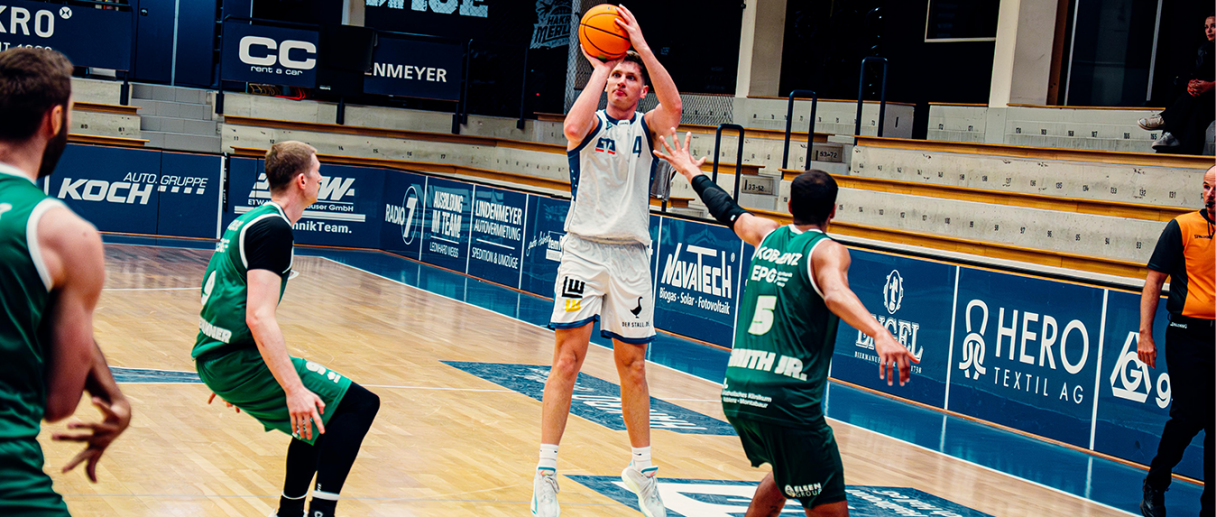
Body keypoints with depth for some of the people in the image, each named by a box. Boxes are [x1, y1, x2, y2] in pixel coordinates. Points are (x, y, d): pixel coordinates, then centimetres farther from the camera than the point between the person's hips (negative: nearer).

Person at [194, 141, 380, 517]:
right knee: (359, 404, -13)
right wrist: (294, 390, -29)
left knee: (319, 418, 24)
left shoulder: (252, 219, 16)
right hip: (236, 359, -10)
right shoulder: (274, 228, -15)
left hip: (215, 355, 10)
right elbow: (259, 317, -25)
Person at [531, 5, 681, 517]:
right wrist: (600, 69, -13)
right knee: (568, 356, -9)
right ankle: (546, 474, -5)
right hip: (584, 249, -2)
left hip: (630, 257, 3)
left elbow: (673, 108, -16)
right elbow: (573, 127, -23)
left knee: (632, 365, 10)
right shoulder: (592, 122, 3)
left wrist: (642, 45, -17)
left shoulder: (645, 127, 8)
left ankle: (642, 468, 23)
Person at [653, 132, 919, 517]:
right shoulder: (827, 250, -3)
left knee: (785, 475, 33)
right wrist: (879, 333, -41)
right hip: (786, 402, -8)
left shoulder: (767, 235, 14)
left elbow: (727, 211, 33)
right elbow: (835, 294, -25)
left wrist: (694, 174, 51)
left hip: (735, 394, 8)